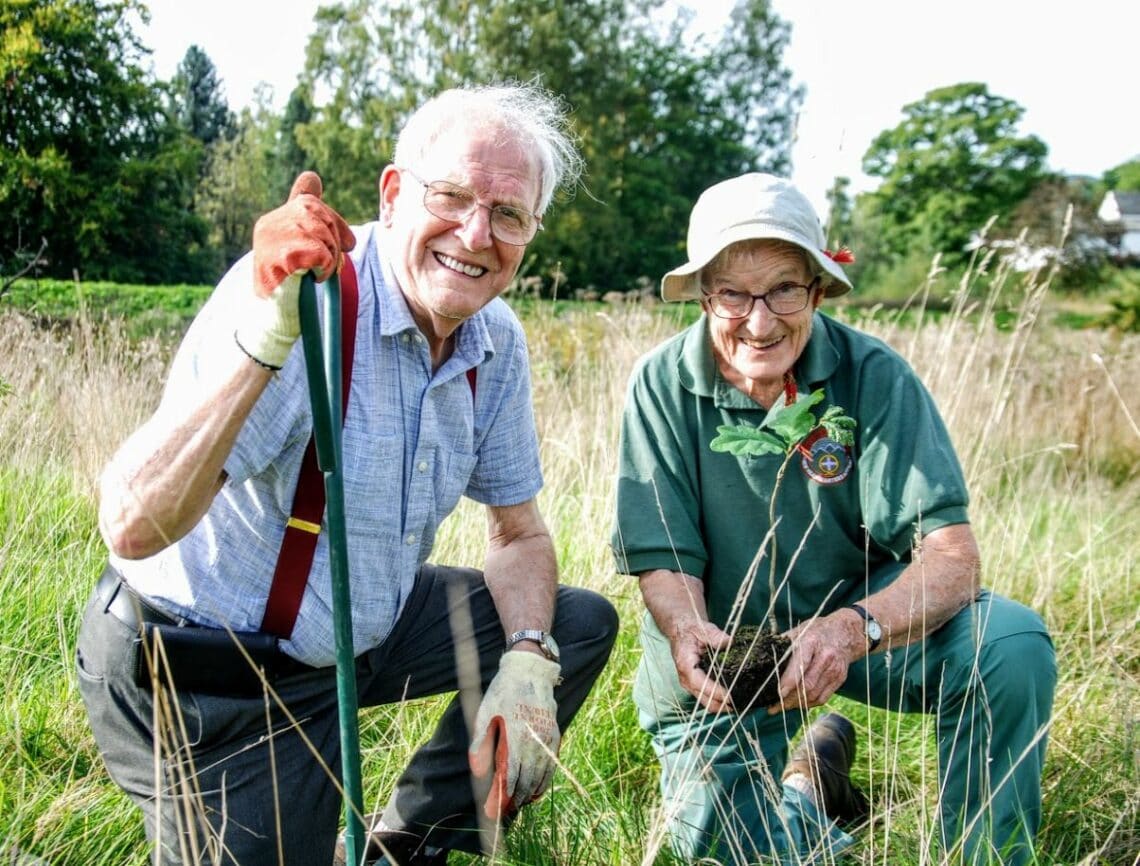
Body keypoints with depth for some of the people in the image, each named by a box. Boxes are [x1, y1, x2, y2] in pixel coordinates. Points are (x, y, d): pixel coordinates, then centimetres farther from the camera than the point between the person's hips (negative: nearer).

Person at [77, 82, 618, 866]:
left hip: (366, 625, 7)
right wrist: (267, 338, -48)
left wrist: (526, 664, -14)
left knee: (579, 624, 5)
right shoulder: (301, 296, -27)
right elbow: (132, 528, -37)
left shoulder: (497, 342, -5)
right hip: (203, 676, -6)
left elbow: (519, 532, 4)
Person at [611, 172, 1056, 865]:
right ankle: (811, 780, 24)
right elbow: (664, 562, -12)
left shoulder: (873, 376, -17)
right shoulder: (662, 386, -14)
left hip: (868, 615, 0)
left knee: (1012, 645, -25)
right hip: (719, 651, 1)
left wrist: (854, 628, -43)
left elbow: (951, 554, -23)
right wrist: (686, 632, -37)